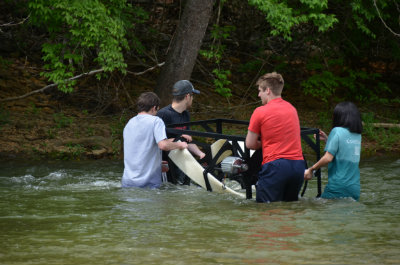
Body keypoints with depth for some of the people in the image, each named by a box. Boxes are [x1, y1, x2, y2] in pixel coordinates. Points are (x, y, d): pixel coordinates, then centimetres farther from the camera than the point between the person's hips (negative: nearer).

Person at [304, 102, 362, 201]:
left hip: (339, 186, -7)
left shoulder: (337, 131, -8)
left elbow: (328, 158, -13)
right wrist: (327, 139, 22)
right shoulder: (358, 135, 12)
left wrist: (311, 169, -3)